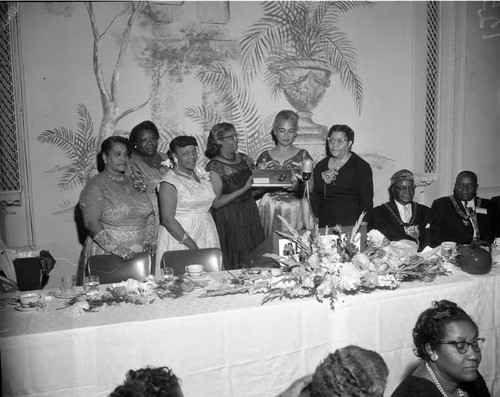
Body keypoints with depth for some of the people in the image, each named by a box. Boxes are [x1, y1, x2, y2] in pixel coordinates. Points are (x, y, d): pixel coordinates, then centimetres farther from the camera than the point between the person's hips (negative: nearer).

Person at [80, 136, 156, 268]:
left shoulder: (133, 182, 11)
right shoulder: (95, 186, -5)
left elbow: (150, 214, 12)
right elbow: (91, 223, -14)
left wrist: (150, 241, -2)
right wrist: (116, 248, -22)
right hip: (107, 255, -4)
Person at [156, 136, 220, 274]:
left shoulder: (201, 174, 10)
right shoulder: (169, 182, -12)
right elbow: (167, 220, -17)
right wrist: (190, 244, -18)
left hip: (206, 235, 6)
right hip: (179, 235, -6)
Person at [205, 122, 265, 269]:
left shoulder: (244, 159, 7)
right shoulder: (214, 167, -12)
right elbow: (216, 203, -16)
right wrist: (244, 189, -19)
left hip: (250, 213, 6)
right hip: (229, 220, -6)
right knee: (235, 265, 1)